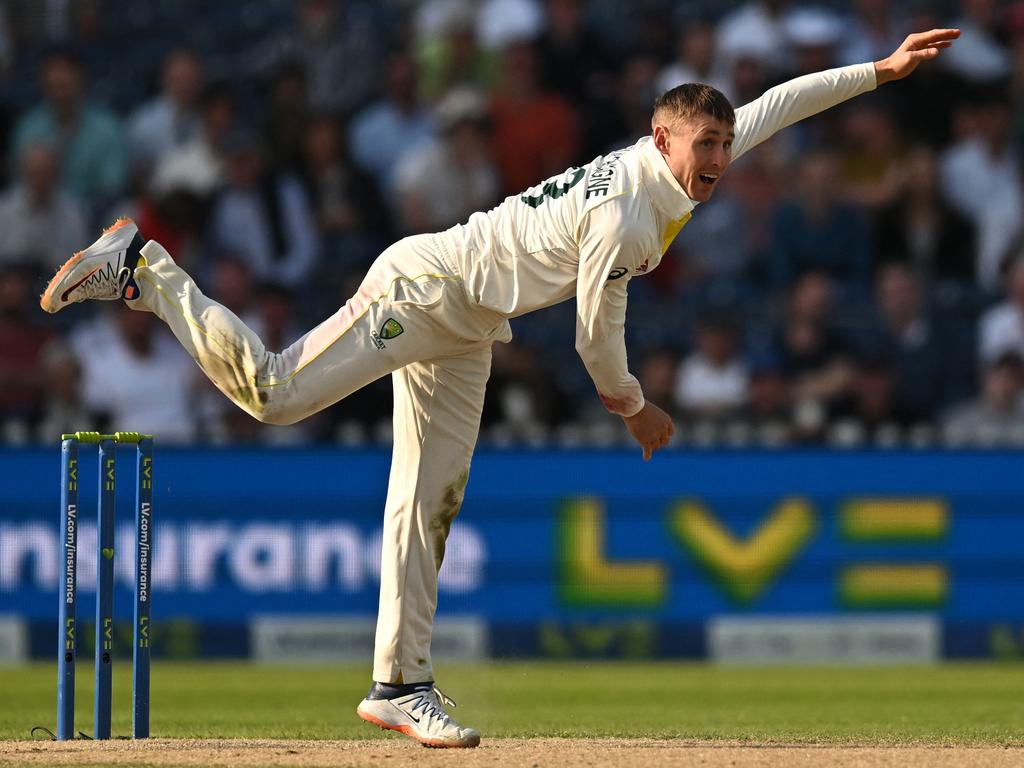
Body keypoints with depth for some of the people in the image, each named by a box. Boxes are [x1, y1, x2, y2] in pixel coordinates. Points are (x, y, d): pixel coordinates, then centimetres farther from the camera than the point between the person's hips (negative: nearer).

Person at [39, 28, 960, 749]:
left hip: (465, 331, 10)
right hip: (425, 285, -10)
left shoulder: (678, 173, 1)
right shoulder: (625, 214, -25)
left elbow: (774, 107, 12)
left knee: (430, 503, 7)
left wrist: (881, 70, 11)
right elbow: (596, 340, -17)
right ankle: (143, 268, -5)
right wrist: (635, 408, 1)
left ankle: (400, 684, 8)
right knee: (271, 391, -20)